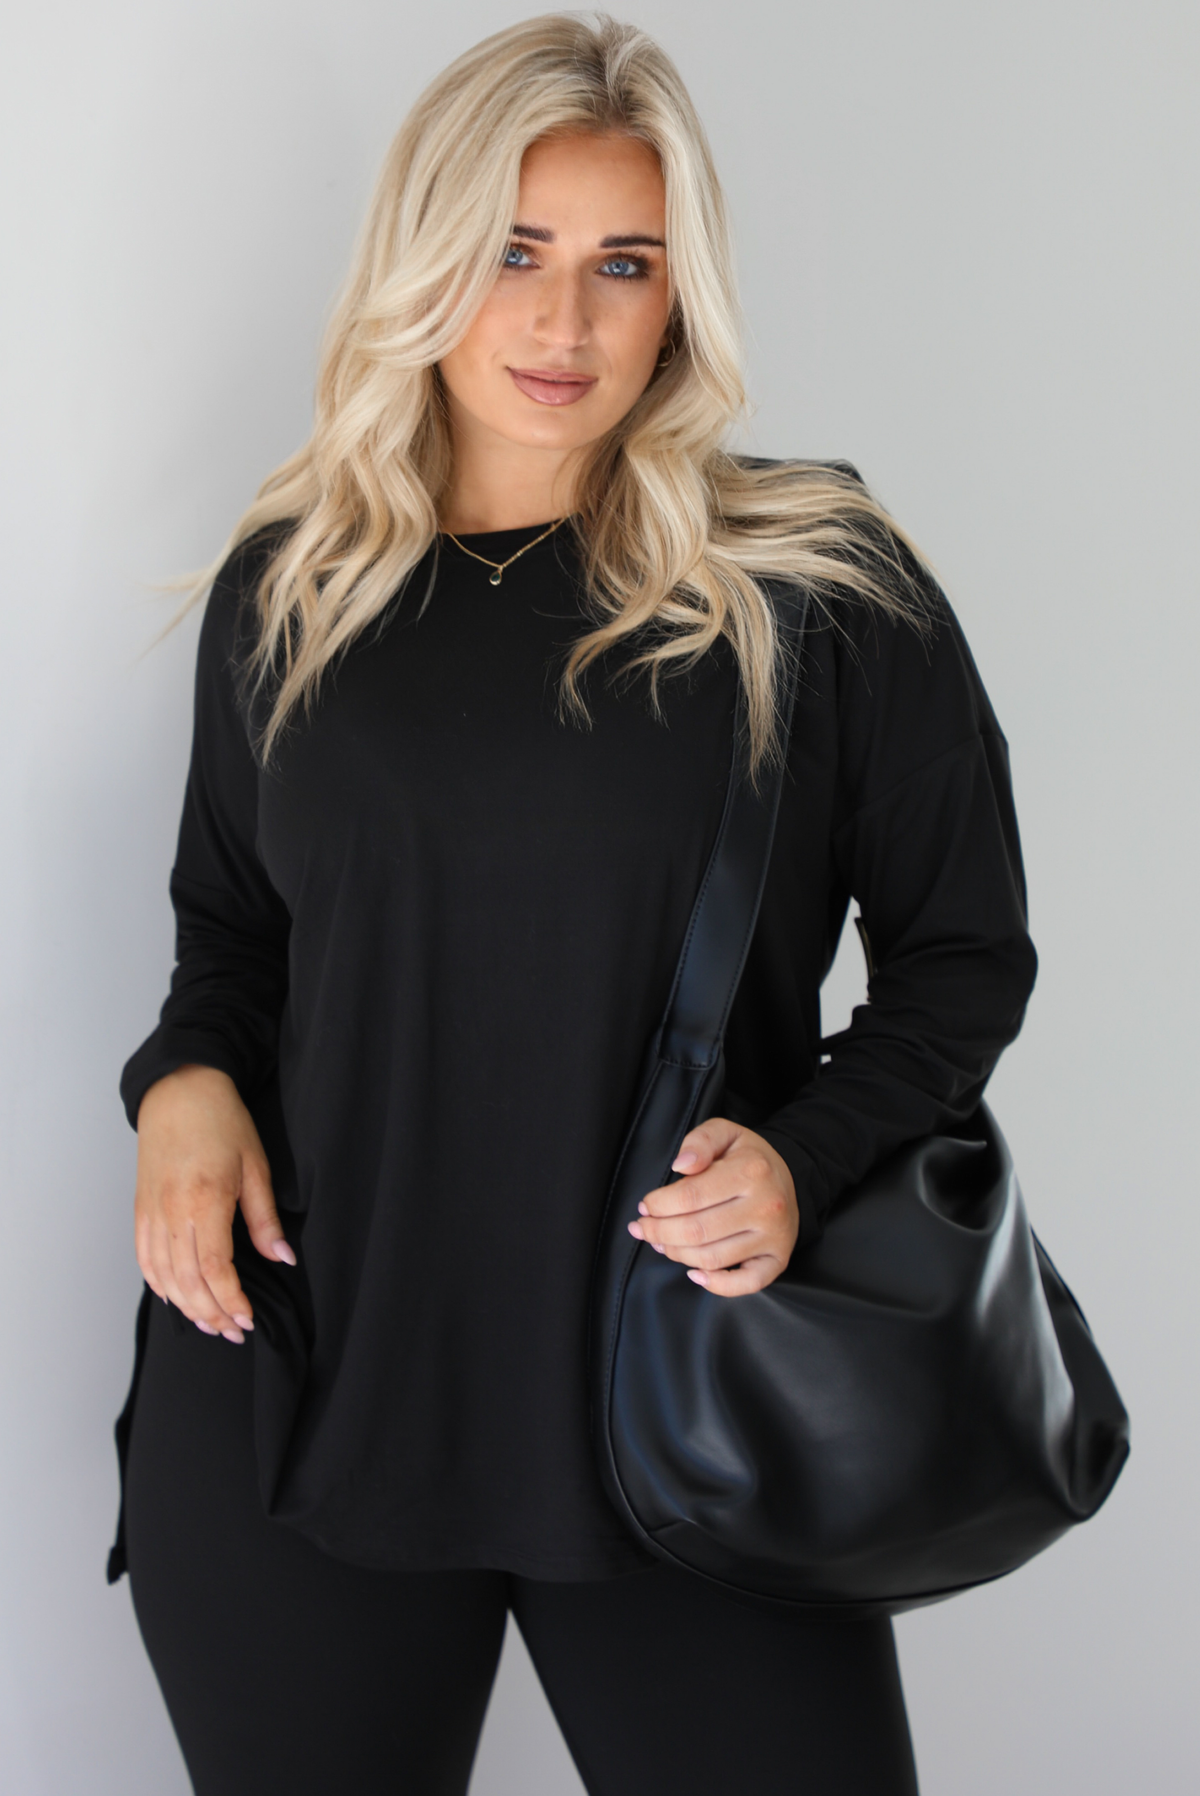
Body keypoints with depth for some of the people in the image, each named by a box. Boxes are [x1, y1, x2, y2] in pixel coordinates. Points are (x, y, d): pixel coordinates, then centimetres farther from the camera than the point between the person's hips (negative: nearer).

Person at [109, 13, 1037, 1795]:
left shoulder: (824, 590, -4)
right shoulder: (286, 588, 5)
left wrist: (809, 1153, -14)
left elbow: (965, 949, 2)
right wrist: (187, 1082, -3)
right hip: (299, 1384, 3)